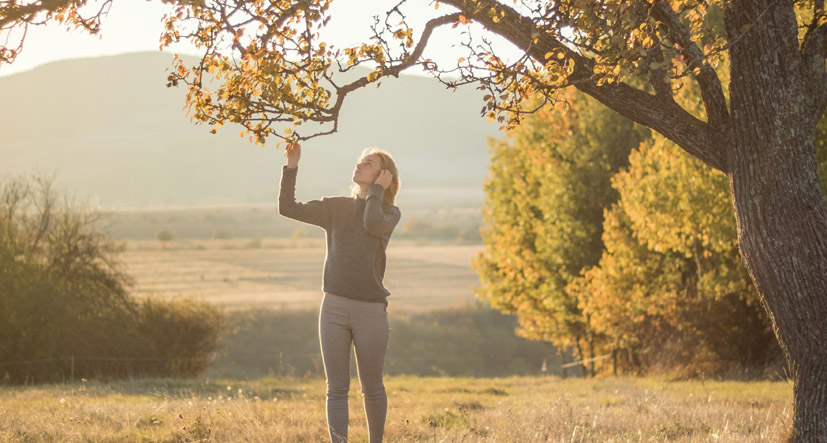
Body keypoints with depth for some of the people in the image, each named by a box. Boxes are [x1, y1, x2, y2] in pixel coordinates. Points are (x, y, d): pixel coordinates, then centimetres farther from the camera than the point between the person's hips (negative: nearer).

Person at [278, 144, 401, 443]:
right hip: (333, 307, 2)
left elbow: (373, 224, -20)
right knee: (337, 389, -1)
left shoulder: (390, 213, 3)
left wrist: (378, 189, -7)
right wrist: (291, 166, -3)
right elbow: (288, 208, 4)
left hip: (371, 311, -2)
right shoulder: (335, 208, 10)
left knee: (372, 388, 9)